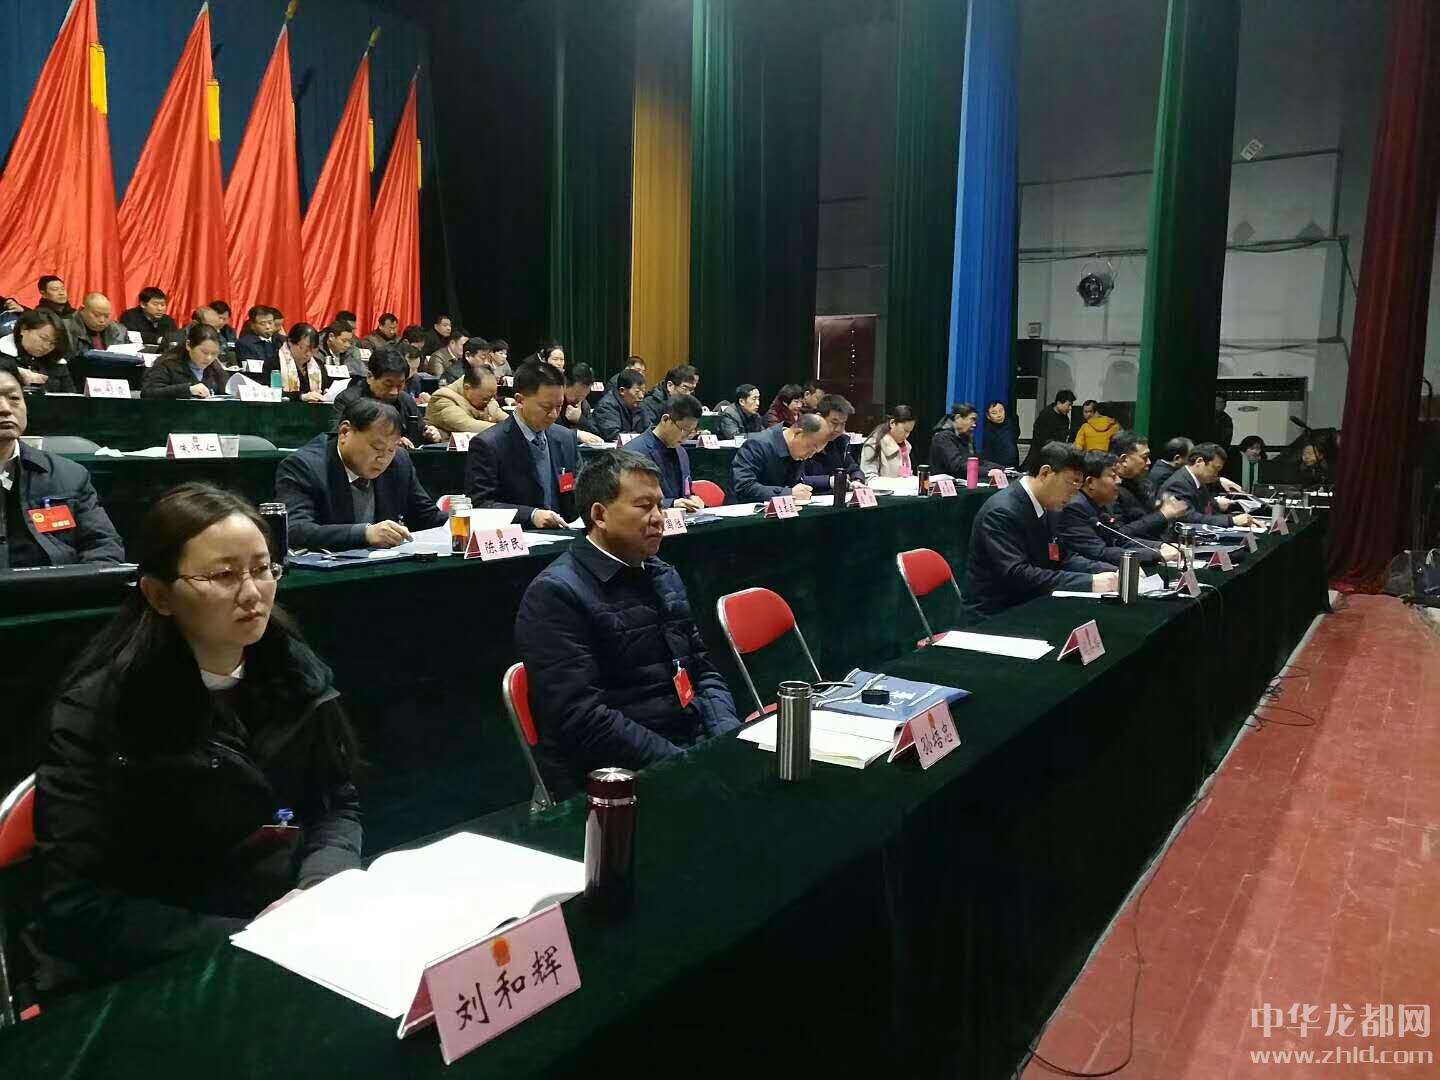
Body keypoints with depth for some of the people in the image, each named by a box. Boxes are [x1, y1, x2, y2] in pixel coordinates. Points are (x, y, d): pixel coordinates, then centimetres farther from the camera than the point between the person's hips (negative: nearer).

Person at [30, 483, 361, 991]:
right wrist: (245, 937, -21)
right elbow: (75, 908, -14)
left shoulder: (295, 669, -1)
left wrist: (321, 888, -14)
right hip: (149, 976, -4)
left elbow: (338, 803, 6)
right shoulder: (97, 706, -13)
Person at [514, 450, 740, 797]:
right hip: (620, 777, -7)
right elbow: (583, 718, -17)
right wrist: (682, 764, -19)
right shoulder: (555, 594, -10)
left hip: (700, 746, 8)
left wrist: (730, 737, 0)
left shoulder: (664, 577, 15)